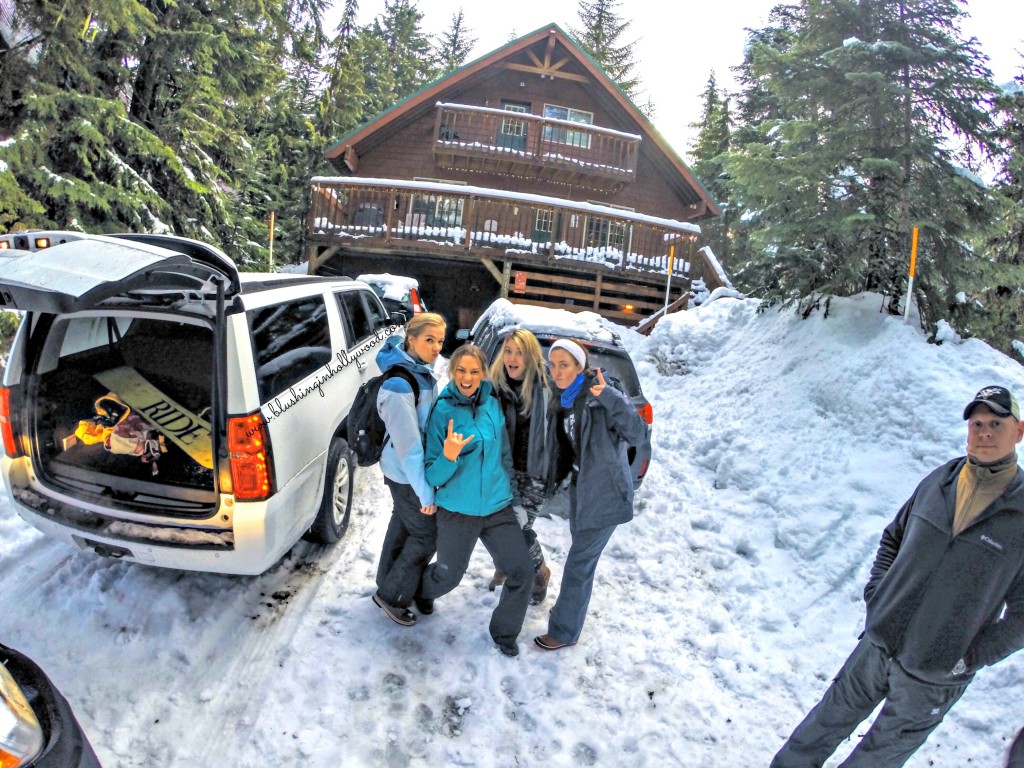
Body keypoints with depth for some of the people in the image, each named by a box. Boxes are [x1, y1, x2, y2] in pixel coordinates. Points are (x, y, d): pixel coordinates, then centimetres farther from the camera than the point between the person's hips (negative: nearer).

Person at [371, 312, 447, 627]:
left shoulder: (423, 371, 0)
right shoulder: (399, 384, -28)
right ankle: (391, 595, 23)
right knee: (426, 535, 4)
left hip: (415, 467, 8)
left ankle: (388, 586, 40)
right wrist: (425, 492, -24)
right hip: (407, 474, -8)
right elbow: (408, 443, -28)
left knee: (403, 526, 21)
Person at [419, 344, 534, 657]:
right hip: (457, 512, -3)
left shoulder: (493, 405, -1)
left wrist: (506, 489, 13)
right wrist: (448, 457, -31)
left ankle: (504, 633, 25)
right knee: (449, 575, 14)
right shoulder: (442, 411, -13)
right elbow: (433, 475, -13)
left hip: (498, 508, 3)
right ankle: (416, 595, 49)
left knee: (522, 572, 0)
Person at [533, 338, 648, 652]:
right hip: (580, 488, 7)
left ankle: (564, 631, 15)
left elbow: (638, 434, -30)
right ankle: (571, 607, 41)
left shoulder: (600, 397, -20)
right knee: (581, 556, 23)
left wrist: (610, 397, -40)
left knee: (579, 562, 0)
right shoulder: (563, 401, 4)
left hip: (604, 493, -7)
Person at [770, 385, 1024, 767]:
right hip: (878, 642, 2)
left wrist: (968, 660, -12)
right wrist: (876, 593, 1)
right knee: (831, 718, 15)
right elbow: (893, 537, 11)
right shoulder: (938, 481, -2)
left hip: (932, 675, -2)